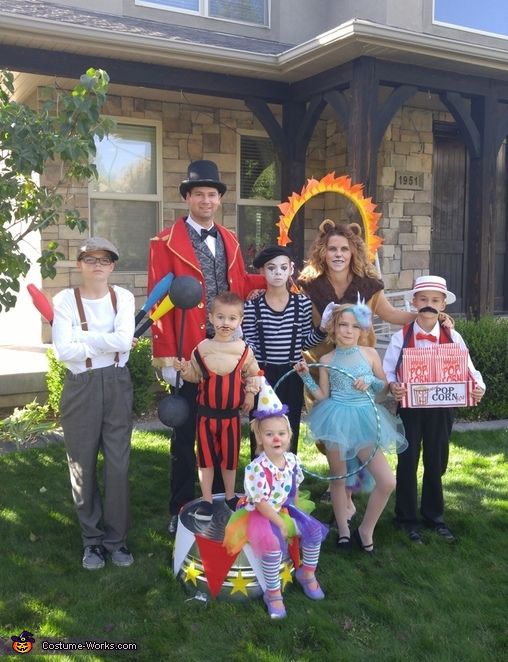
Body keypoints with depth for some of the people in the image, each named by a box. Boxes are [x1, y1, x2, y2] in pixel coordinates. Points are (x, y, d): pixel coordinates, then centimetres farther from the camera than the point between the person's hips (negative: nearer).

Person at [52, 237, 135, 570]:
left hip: (117, 386, 1)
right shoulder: (65, 299, -5)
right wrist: (108, 342, -14)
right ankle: (92, 538, 26)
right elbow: (64, 351, -17)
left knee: (118, 464, 6)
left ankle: (116, 537, 21)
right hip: (81, 389, -1)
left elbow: (124, 340, -16)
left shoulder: (123, 297, 0)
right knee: (83, 465, 9)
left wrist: (82, 336, -15)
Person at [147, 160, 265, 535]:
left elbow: (239, 286, 14)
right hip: (189, 353, -5)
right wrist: (166, 357, -14)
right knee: (186, 434, 6)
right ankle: (181, 510, 21)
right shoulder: (166, 243, -7)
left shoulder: (229, 240, 12)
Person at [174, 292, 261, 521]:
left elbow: (253, 374, 8)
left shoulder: (244, 350, -7)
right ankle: (206, 500, 21)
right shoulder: (202, 348, -7)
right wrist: (184, 369, -14)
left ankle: (230, 497, 32)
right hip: (206, 412, 0)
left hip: (231, 413, 0)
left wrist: (250, 392, -2)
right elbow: (195, 376, 4)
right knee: (206, 457, 8)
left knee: (230, 457, 13)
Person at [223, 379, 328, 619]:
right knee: (273, 545, -29)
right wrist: (281, 524, -20)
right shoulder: (256, 468, -27)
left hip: (283, 509, 7)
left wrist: (295, 514, 7)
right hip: (259, 514, -7)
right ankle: (273, 593, -8)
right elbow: (261, 503, -23)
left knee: (314, 530, -2)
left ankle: (307, 573, 22)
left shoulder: (292, 460, -7)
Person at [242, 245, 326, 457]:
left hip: (292, 376, 2)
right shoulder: (252, 306, -4)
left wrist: (323, 329, -11)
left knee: (290, 430, 10)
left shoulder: (303, 303, -1)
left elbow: (305, 342, 5)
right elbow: (249, 345, -1)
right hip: (262, 376, -1)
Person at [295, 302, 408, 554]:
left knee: (387, 482, -4)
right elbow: (323, 396, 5)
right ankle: (343, 530, 29)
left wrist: (370, 381, -10)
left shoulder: (370, 353, 2)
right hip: (337, 420, -1)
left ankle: (365, 530, 16)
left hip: (364, 421, 1)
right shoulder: (327, 360, 1)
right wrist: (306, 376, -6)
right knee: (338, 477, 9)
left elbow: (385, 386, 9)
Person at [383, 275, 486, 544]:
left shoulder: (453, 337, -1)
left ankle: (434, 515, 33)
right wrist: (392, 385, -26)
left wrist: (479, 386, -22)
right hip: (410, 407, -2)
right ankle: (406, 517, 22)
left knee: (436, 462, 14)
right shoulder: (401, 336, -6)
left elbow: (468, 368, -3)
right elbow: (387, 370, -6)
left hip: (441, 408, 2)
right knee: (408, 462, 6)